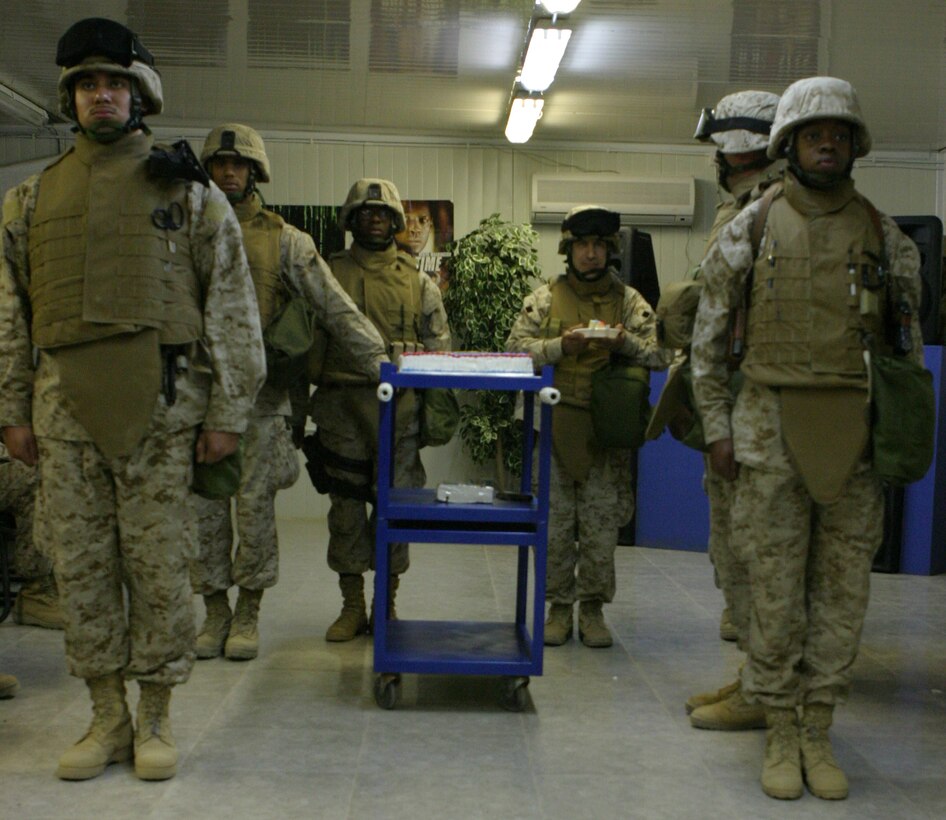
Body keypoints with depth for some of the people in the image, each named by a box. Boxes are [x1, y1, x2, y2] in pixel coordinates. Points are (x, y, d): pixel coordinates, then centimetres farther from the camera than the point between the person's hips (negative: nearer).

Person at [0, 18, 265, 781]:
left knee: (159, 565, 2)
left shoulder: (188, 192, 5)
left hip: (159, 406, -3)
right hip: (65, 408, 3)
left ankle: (157, 717, 16)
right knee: (82, 565, 7)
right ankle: (107, 718, 20)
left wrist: (227, 412, -5)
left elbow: (232, 306, 1)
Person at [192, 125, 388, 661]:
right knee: (205, 506, 5)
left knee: (255, 505, 1)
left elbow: (336, 308, 2)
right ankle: (215, 612, 17)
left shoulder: (283, 239, 5)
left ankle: (248, 616, 14)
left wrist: (376, 361, -5)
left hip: (261, 393, -2)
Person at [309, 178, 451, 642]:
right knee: (346, 506, 3)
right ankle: (352, 607, 15)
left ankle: (387, 606, 15)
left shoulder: (417, 282, 11)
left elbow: (439, 344, 14)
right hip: (342, 406, 0)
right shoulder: (328, 273, 9)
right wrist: (303, 399, 0)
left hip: (400, 407, 0)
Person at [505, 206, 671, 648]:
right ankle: (559, 607, 17)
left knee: (602, 525, 3)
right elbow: (515, 349, 1)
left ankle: (593, 609, 16)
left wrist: (626, 343, -15)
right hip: (554, 427, 0)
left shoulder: (629, 301, 10)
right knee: (555, 523, 4)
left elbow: (661, 354, 4)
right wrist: (560, 346, -14)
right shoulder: (545, 298, 8)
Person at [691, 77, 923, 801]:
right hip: (773, 425, -2)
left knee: (843, 586, 6)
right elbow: (708, 333, 5)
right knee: (775, 586, 2)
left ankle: (819, 733, 20)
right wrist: (718, 428, 0)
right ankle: (780, 733, 16)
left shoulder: (884, 234, 6)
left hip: (855, 432, 2)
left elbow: (910, 335, 13)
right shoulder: (753, 227, 2)